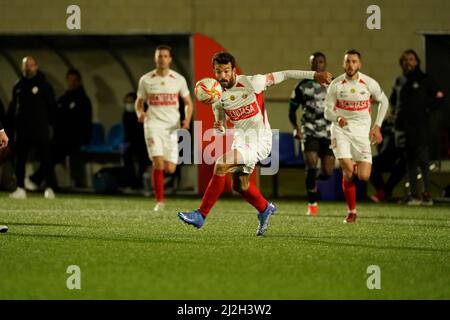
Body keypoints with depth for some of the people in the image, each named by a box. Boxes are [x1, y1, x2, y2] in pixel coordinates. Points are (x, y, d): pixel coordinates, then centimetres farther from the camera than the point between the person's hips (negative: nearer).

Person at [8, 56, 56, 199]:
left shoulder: (43, 85, 1)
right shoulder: (18, 86, 13)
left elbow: (51, 106, 2)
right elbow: (13, 107, 16)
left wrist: (50, 122, -5)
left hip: (40, 128, -4)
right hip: (22, 128, 4)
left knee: (45, 159, -3)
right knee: (20, 159, 2)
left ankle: (49, 188, -1)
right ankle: (20, 189, 7)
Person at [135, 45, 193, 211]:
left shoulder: (179, 79, 3)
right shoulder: (146, 79, 3)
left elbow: (188, 102, 11)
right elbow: (139, 102, 13)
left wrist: (187, 119, -8)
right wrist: (140, 113, -9)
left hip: (172, 126, 1)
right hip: (153, 124, -1)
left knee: (170, 169, -2)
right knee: (158, 163, -18)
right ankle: (159, 201, -8)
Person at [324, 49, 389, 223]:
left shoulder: (369, 83, -4)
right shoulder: (336, 84, -5)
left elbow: (383, 101, 13)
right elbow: (328, 111, -3)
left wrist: (377, 126, 7)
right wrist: (338, 118, -25)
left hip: (361, 131, 1)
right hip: (341, 130, -1)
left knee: (364, 176, -10)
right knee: (347, 172, -16)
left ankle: (356, 168, 30)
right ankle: (351, 212, 2)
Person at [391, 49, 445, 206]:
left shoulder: (424, 80, 1)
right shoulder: (399, 81, 15)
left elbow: (439, 97, 1)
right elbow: (393, 99, 30)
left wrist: (427, 109, -5)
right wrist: (398, 111, 15)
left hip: (420, 126, -5)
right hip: (404, 126, 5)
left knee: (422, 159, -12)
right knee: (410, 162, 7)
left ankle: (427, 194, -12)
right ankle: (413, 194, 9)